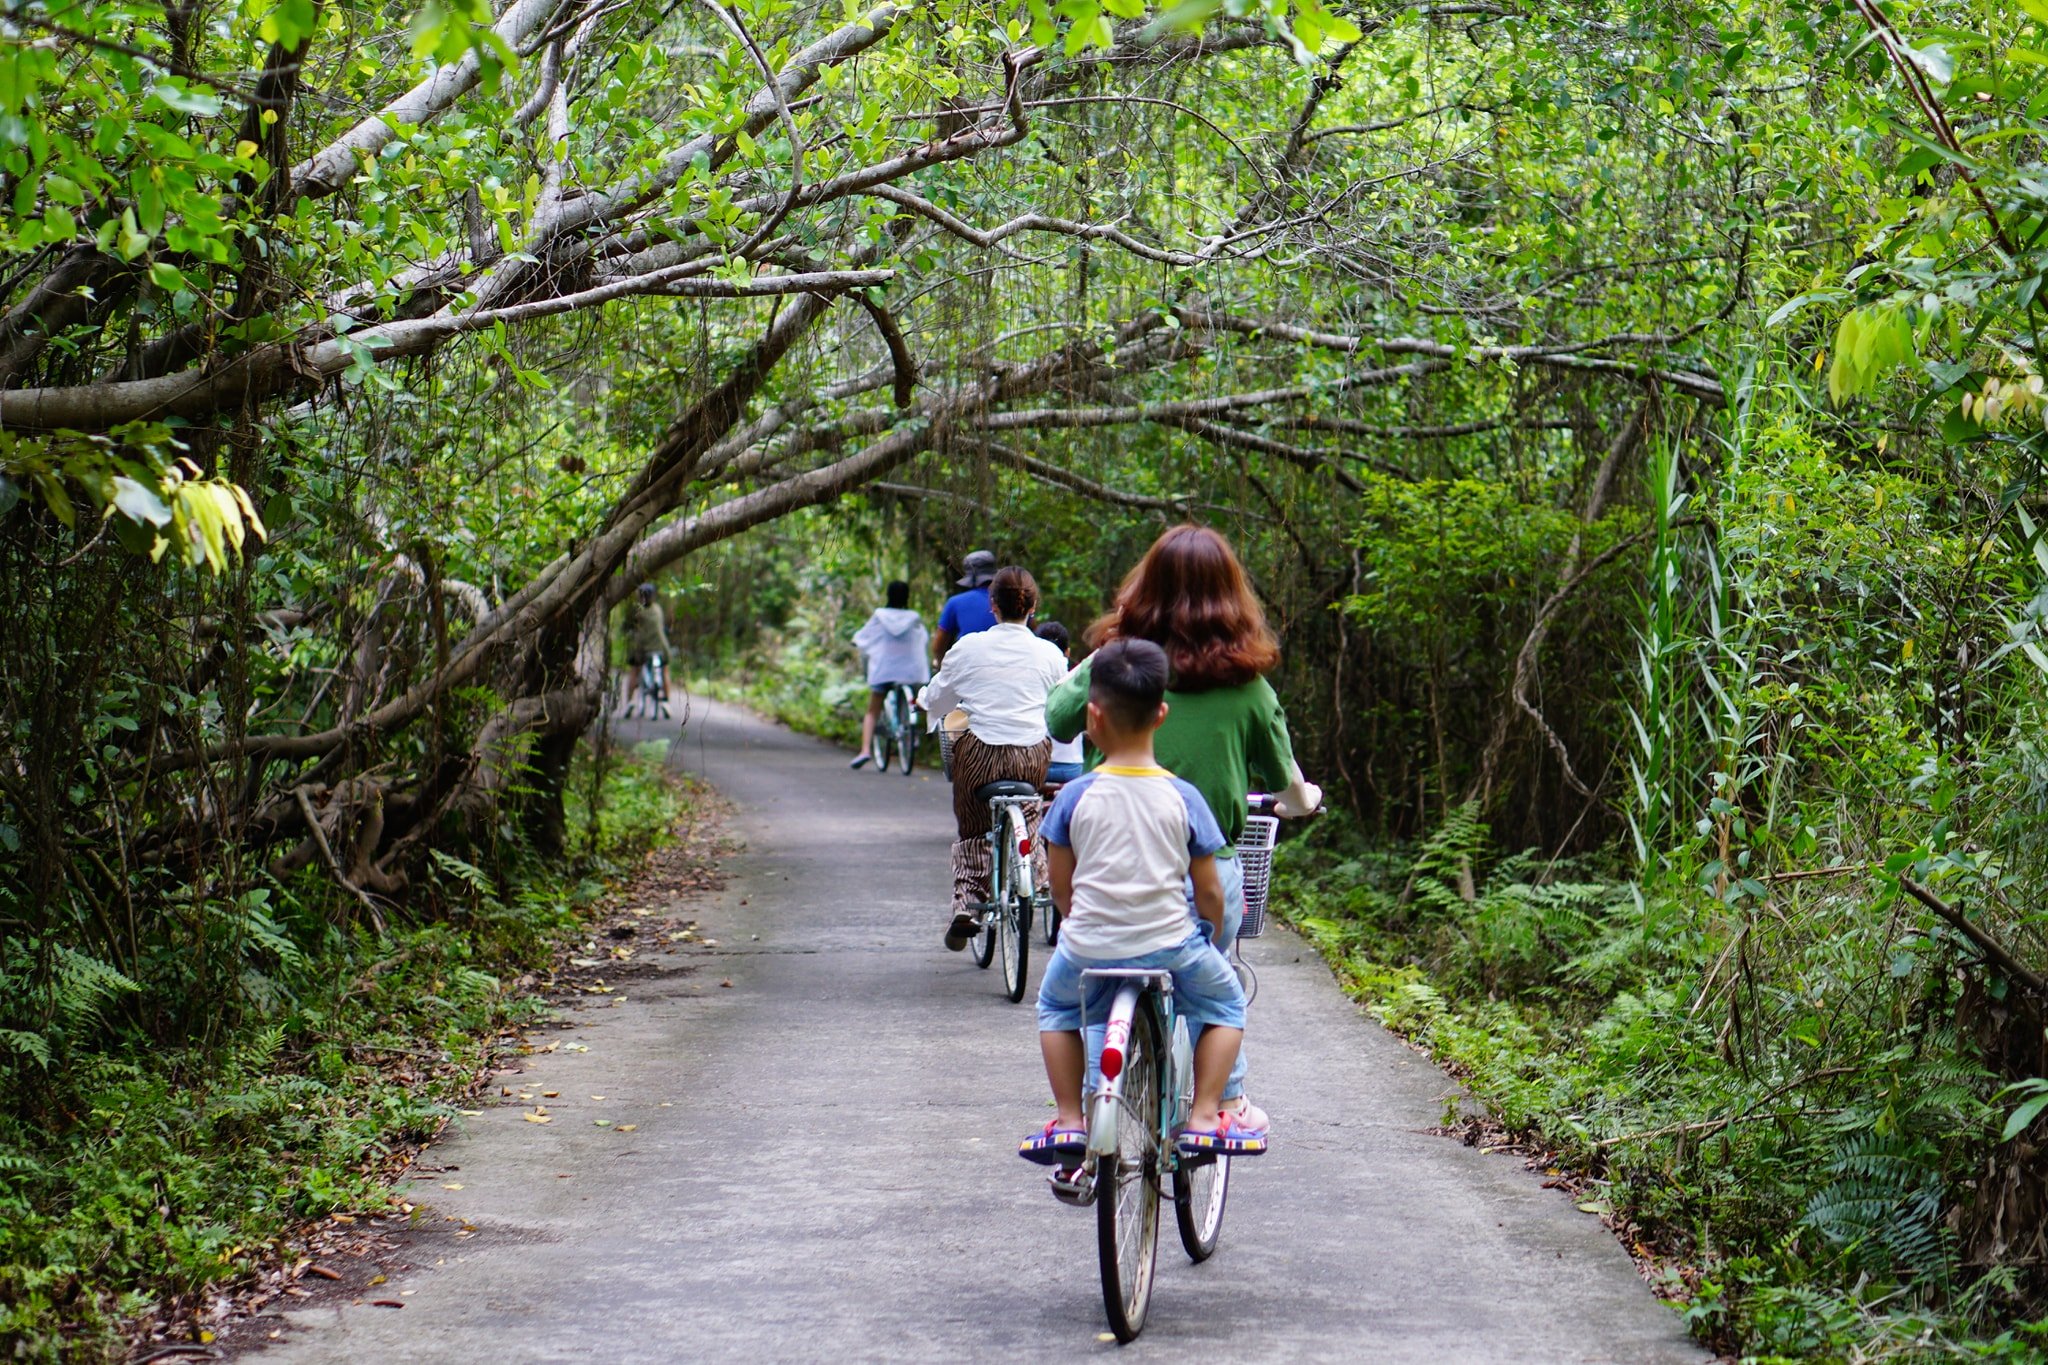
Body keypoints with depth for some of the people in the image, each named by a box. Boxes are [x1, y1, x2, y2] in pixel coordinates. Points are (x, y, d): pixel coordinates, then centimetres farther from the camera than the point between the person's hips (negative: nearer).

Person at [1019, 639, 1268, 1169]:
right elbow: (1209, 892, -1)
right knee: (1225, 1002, 27)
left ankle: (1068, 1119, 22)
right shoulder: (1183, 798, -6)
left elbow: (1060, 887, 2)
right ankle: (1205, 1115, 14)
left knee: (1055, 1006, 32)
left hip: (1088, 950, 0)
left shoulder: (1074, 797, -7)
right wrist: (1211, 935, 19)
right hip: (1169, 945, 0)